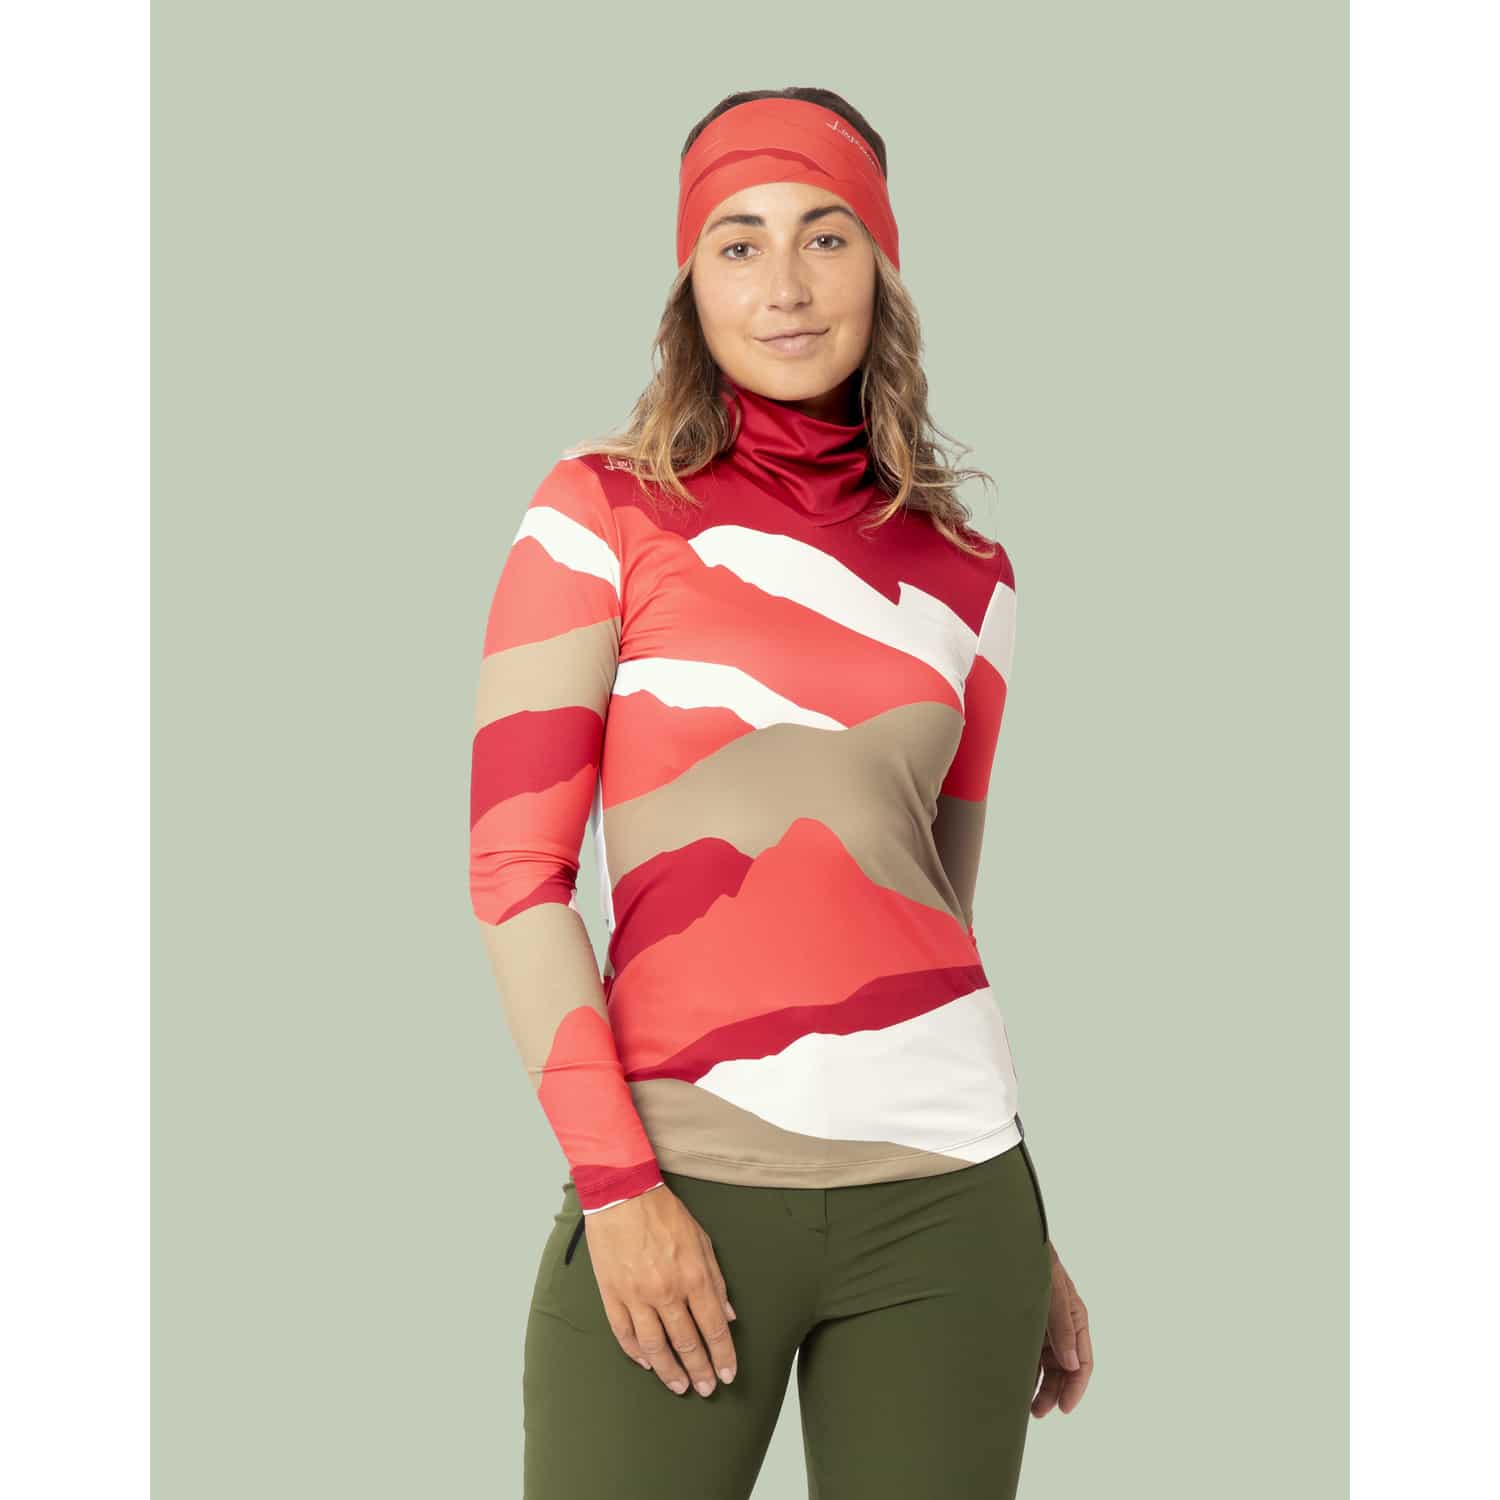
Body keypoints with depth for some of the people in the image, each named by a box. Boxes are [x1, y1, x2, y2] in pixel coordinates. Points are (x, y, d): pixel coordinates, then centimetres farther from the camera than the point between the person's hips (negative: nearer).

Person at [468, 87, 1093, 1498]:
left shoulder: (968, 576, 11)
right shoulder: (600, 512, 1)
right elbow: (513, 866, -4)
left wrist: (1026, 1239, 18)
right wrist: (615, 1183, -12)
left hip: (939, 1193, 3)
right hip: (678, 1188, -3)